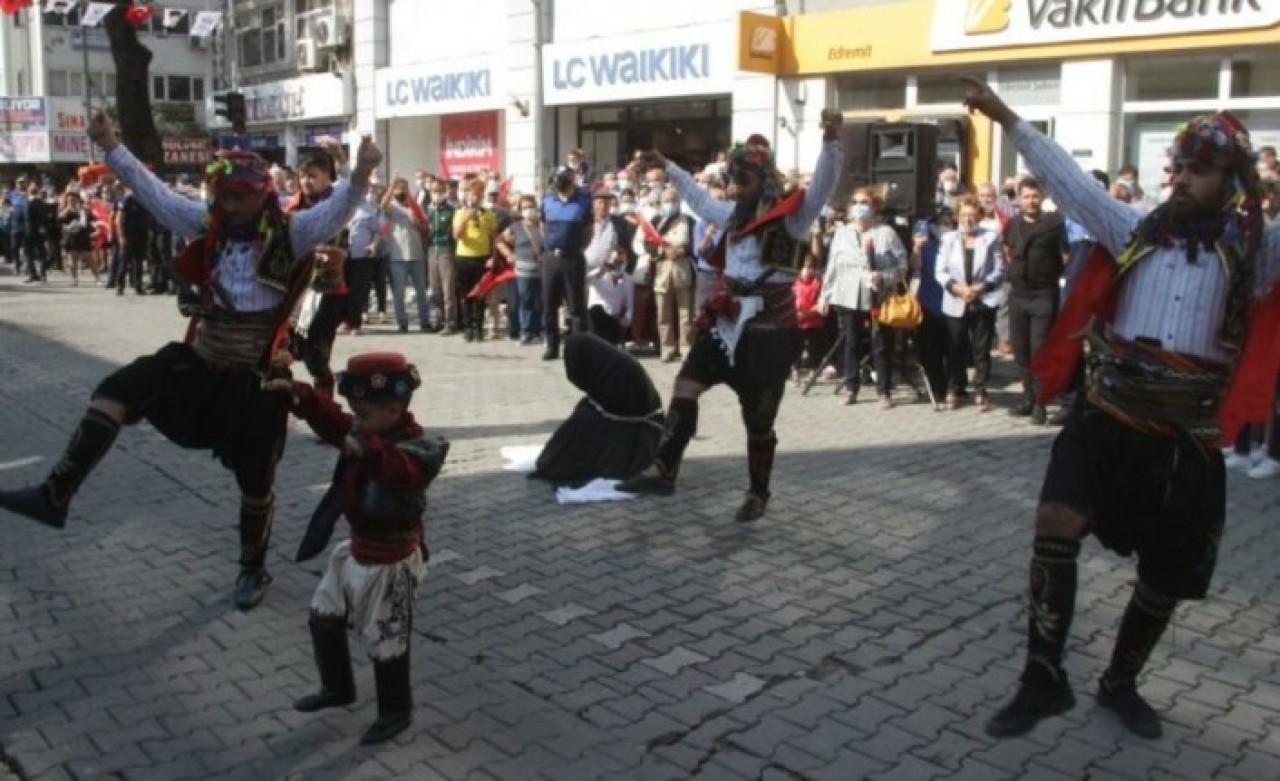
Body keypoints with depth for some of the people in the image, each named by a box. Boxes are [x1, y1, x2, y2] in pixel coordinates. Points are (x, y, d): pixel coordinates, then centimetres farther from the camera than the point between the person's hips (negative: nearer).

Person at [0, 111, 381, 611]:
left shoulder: (290, 233, -11)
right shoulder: (208, 225, 1)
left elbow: (337, 210, -26)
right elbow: (153, 192, 2)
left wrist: (361, 174, -44)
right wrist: (110, 146, -5)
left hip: (256, 377, -4)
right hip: (199, 361, 4)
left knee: (255, 479, 8)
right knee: (118, 390, -13)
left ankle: (253, 568, 31)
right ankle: (56, 495, -10)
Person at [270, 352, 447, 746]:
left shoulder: (416, 447, -26)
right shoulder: (366, 432, -1)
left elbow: (406, 472, -47)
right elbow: (329, 418, 9)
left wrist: (369, 450, -60)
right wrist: (298, 395, -4)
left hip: (390, 563, -9)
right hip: (356, 552, 9)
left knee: (386, 641, 5)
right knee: (323, 618, 22)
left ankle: (396, 712, 27)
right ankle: (338, 688, 42)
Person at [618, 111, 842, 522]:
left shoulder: (791, 213, -9)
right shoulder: (735, 213, 14)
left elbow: (822, 186, -26)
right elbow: (700, 198, 32)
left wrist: (830, 141, -42)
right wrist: (668, 168, 40)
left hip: (769, 330, -7)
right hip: (727, 322, 7)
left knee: (758, 418, 4)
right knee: (685, 386, -2)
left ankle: (758, 493, 22)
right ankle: (662, 470, 4)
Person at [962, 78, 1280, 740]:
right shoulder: (1136, 232, 6)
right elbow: (1068, 180, 3)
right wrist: (1007, 119, -2)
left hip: (1186, 439, 1)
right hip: (1105, 419, 0)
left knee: (1166, 578, 12)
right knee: (1054, 528, -20)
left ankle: (1120, 684, 36)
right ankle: (1044, 680, -6)